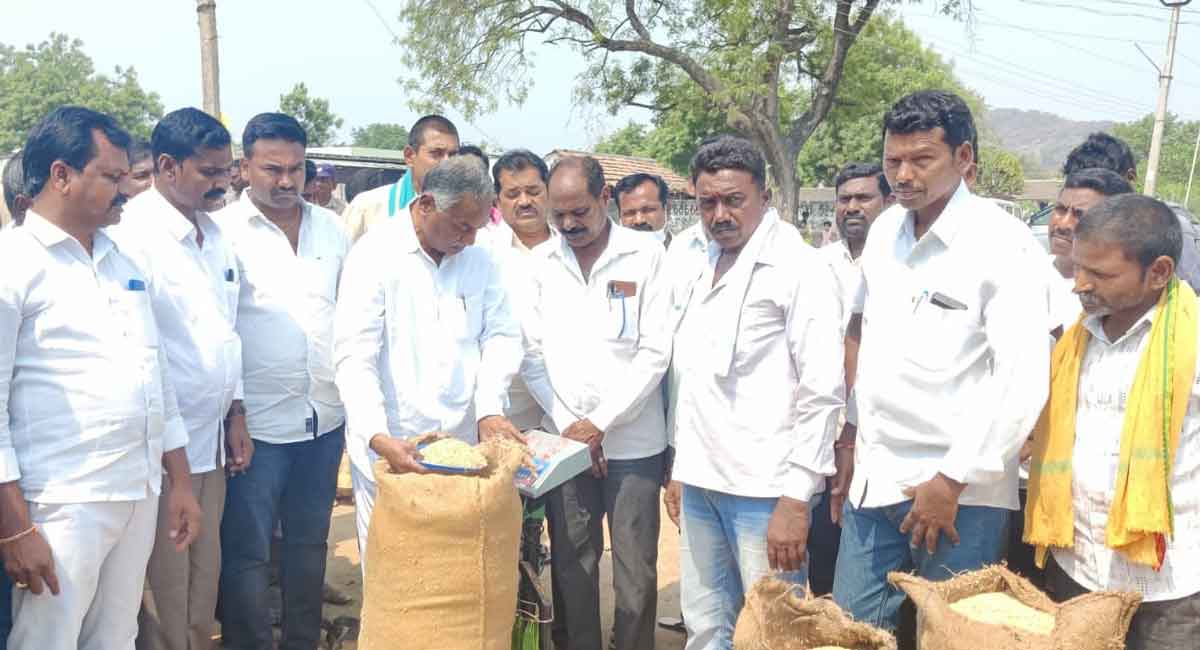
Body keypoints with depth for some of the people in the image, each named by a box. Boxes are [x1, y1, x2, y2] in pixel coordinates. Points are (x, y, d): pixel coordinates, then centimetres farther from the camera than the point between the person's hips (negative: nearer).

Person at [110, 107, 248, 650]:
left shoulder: (215, 235, 11)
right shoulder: (133, 234, -15)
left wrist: (236, 414, 15)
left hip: (211, 442, 7)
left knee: (202, 584, 17)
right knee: (163, 596, 6)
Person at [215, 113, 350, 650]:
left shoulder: (330, 227, 8)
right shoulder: (223, 230, -6)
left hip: (326, 416, 5)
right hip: (258, 420, -4)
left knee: (310, 541, 16)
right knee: (247, 551, 4)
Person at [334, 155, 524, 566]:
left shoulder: (479, 259, 6)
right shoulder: (375, 255, -8)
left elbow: (501, 335, 6)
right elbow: (354, 357, -14)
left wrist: (489, 408, -10)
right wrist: (380, 438, -25)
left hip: (464, 445, 4)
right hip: (389, 448, -4)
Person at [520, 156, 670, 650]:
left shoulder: (648, 257, -3)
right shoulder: (541, 263, 6)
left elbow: (655, 352, -6)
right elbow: (531, 353, 5)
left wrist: (600, 422, -10)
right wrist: (568, 423, -5)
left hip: (633, 441, -2)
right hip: (565, 440, 2)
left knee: (636, 567, 4)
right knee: (570, 563, 9)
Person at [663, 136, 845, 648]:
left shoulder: (799, 268, -8)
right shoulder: (693, 269, 12)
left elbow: (823, 390, -13)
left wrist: (796, 498, -16)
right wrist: (679, 467, 16)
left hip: (764, 488, -6)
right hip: (699, 482, 6)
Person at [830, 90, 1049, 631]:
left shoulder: (1003, 244, -12)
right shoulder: (883, 230, 8)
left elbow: (1023, 382, -16)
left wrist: (953, 481, -15)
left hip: (958, 489, -6)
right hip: (872, 479, 6)